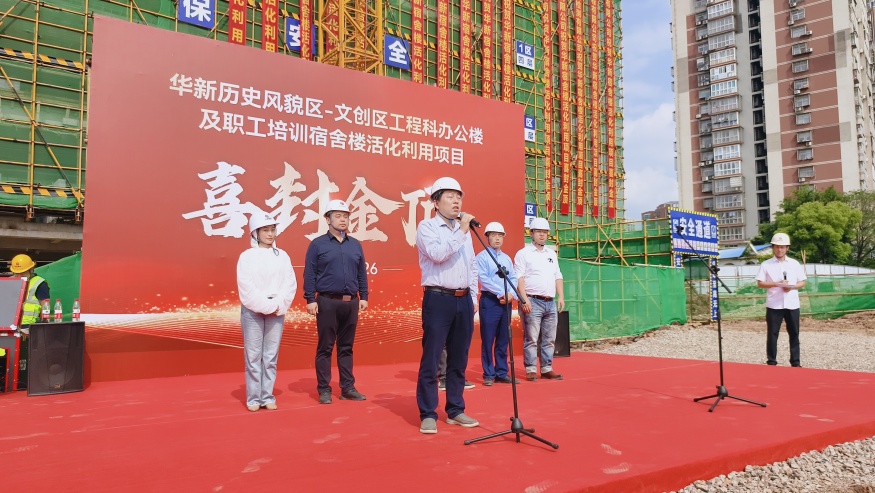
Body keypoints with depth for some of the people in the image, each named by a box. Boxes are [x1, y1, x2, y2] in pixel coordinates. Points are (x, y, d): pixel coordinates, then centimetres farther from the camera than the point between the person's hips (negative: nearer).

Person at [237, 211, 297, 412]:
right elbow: (247, 287, -8)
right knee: (253, 356, -2)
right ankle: (253, 398, 7)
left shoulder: (282, 256, 9)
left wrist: (278, 305, -9)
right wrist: (266, 306, -12)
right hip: (252, 311, -2)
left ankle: (268, 397, 13)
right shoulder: (247, 256, 0)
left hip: (277, 311, 3)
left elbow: (290, 284, 3)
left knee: (271, 357, 5)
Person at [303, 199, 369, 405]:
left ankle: (348, 387, 16)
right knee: (325, 347, 3)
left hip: (351, 303, 4)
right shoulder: (317, 244, -1)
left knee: (346, 347, 10)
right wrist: (310, 299, -9)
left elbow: (362, 273, 13)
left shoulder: (355, 245, 11)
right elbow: (309, 274, -4)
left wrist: (364, 297, 7)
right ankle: (324, 389, 11)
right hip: (327, 302, -4)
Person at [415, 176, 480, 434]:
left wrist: (473, 297, 13)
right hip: (438, 299, -6)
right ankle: (428, 414, 6)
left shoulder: (464, 231, 17)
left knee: (459, 359, 10)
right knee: (431, 359, -3)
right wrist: (461, 231, -13)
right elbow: (437, 253, -19)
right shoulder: (427, 227, -1)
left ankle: (455, 411, 20)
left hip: (464, 300, 6)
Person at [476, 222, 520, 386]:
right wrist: (501, 293, -14)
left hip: (506, 302, 5)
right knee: (488, 340, -2)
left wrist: (510, 294, -8)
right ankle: (488, 375, 5)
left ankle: (502, 373, 17)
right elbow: (484, 279, -11)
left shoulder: (507, 258, 17)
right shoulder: (482, 256, -1)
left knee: (503, 340, 9)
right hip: (489, 301, -5)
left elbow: (513, 278, 10)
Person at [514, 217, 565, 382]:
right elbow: (519, 278, -8)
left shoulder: (552, 254, 19)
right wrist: (524, 299, -17)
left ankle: (547, 369, 16)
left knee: (549, 339, 8)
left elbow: (558, 276, 19)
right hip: (533, 301, -6)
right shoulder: (523, 254, -1)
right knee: (531, 339, -5)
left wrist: (561, 296, 8)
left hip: (551, 302, 6)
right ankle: (531, 370, 2)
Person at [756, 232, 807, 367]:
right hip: (774, 305, -2)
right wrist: (776, 284, -17)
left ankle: (795, 362, 15)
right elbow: (760, 283, -3)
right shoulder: (766, 264, 1)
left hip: (792, 304, 2)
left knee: (794, 334, 7)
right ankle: (771, 362, 7)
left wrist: (792, 287, -12)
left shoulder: (795, 264, 8)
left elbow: (802, 282, 8)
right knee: (772, 334, 0)